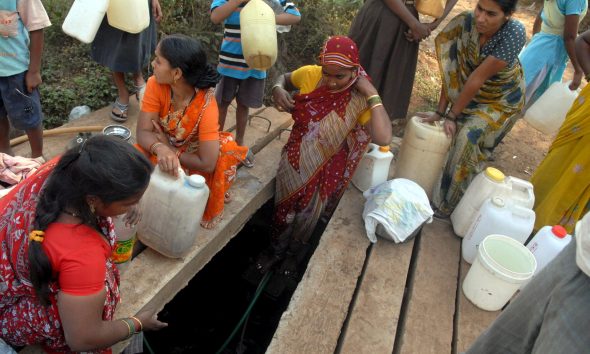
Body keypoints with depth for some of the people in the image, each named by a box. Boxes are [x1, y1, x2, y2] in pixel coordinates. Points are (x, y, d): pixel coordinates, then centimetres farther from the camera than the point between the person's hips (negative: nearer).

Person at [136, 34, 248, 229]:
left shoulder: (206, 106, -33)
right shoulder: (155, 85, -23)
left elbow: (207, 164, -35)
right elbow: (143, 132, -24)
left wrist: (171, 149, -24)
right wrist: (160, 149, -47)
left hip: (192, 158, -2)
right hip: (165, 148, 2)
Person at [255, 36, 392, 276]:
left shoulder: (360, 99, -24)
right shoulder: (310, 74, -18)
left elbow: (383, 139, -40)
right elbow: (286, 78, 6)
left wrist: (373, 94, -36)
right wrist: (278, 89, -16)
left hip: (325, 170, -1)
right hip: (294, 160, 2)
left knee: (307, 216, 20)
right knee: (283, 207, 19)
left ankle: (294, 253, 52)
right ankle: (276, 249, 50)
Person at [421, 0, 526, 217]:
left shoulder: (514, 33, -32)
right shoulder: (466, 22, -23)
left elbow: (478, 78, -30)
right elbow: (451, 69, -18)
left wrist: (452, 115, -25)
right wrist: (440, 111, -17)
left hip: (500, 97, -4)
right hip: (469, 91, 4)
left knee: (468, 136, -19)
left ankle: (447, 203, -4)